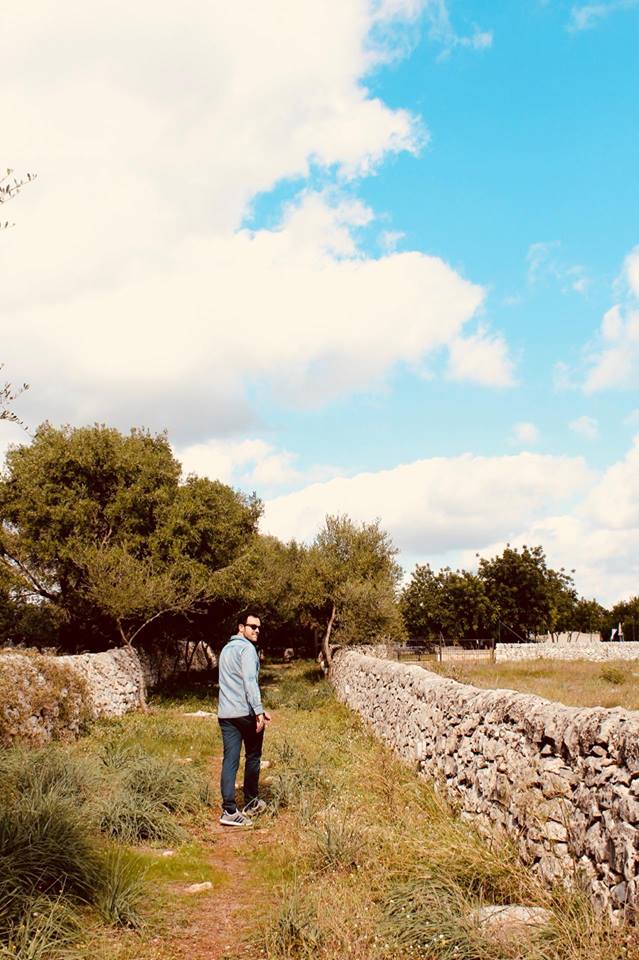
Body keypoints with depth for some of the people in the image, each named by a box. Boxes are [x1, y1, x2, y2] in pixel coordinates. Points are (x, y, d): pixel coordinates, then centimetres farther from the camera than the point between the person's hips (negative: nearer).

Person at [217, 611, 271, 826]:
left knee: (230, 760, 1)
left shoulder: (226, 649, 19)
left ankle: (229, 810, -6)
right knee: (253, 757, 12)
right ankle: (251, 802, 24)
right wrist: (259, 711, -21)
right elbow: (250, 681, -20)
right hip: (246, 712, -7)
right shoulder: (247, 648, -9)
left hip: (225, 713, 7)